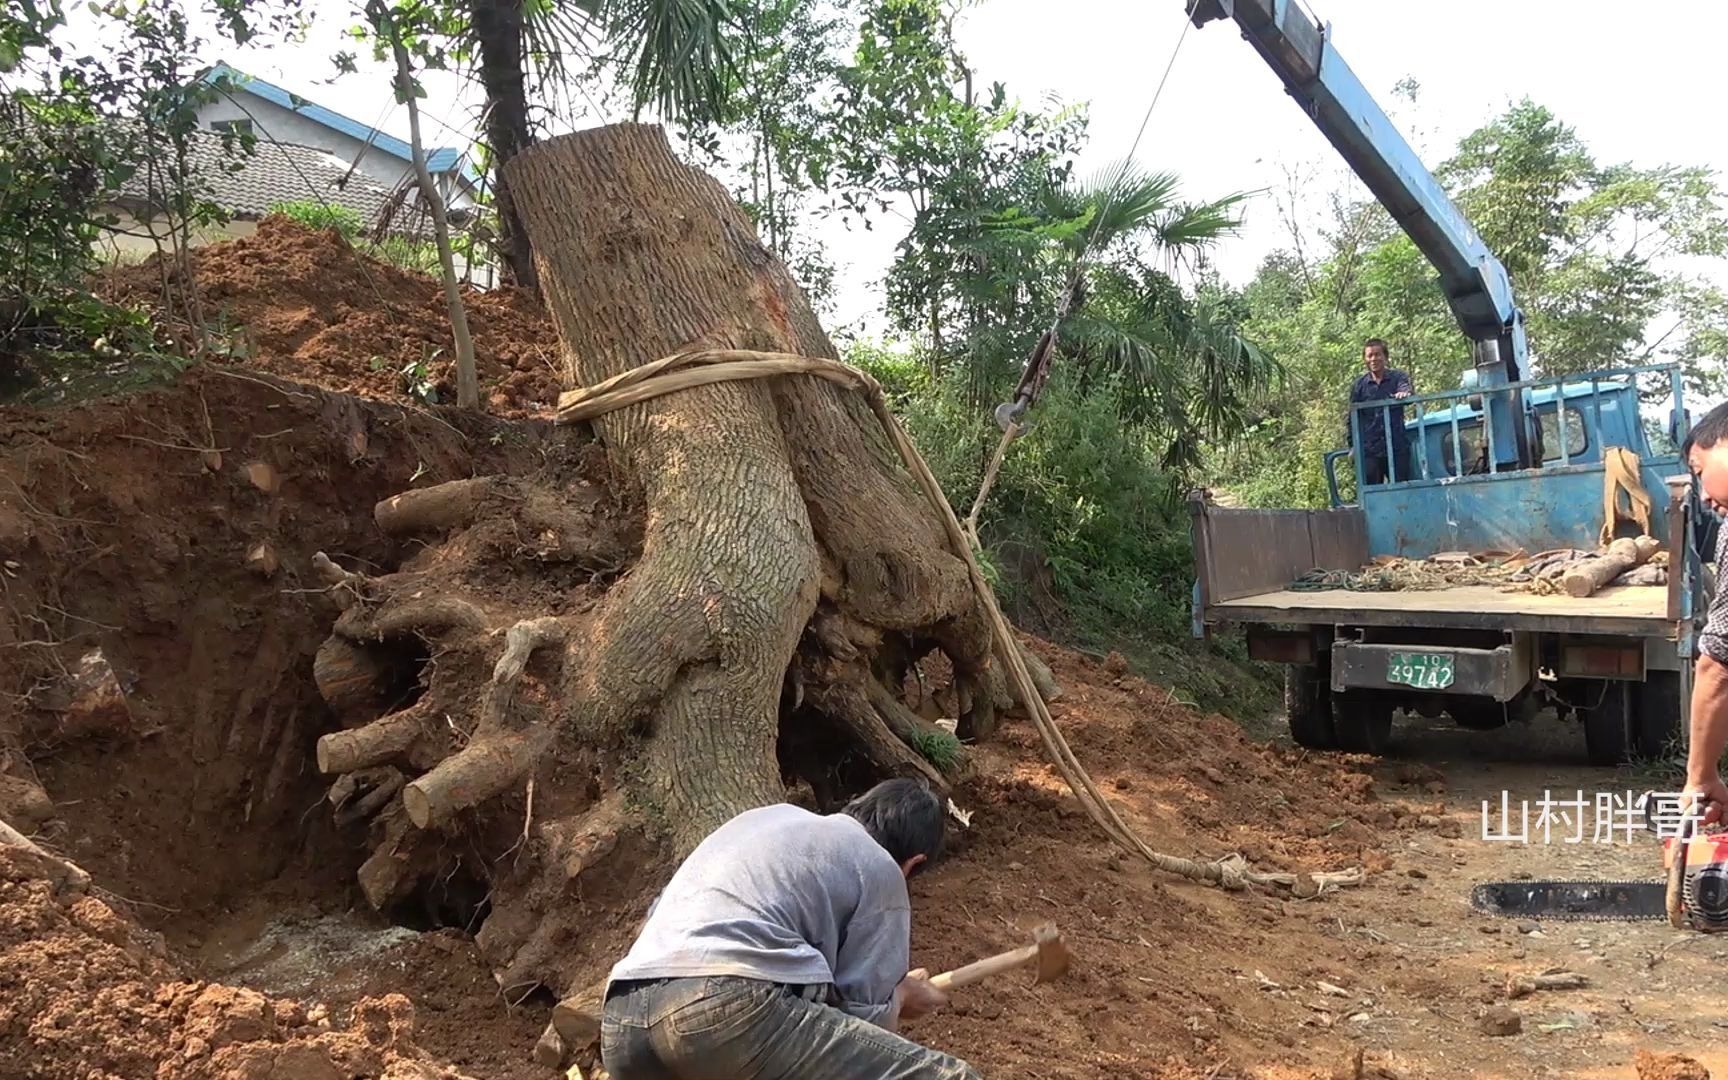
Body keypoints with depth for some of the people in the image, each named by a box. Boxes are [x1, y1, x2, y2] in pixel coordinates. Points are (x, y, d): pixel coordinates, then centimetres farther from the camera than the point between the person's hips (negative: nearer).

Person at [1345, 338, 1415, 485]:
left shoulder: (1397, 377, 3)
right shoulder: (1360, 384, 6)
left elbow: (1407, 387, -19)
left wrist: (1405, 392, -43)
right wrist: (1351, 444, 4)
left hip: (1397, 448, -1)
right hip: (1369, 450, 1)